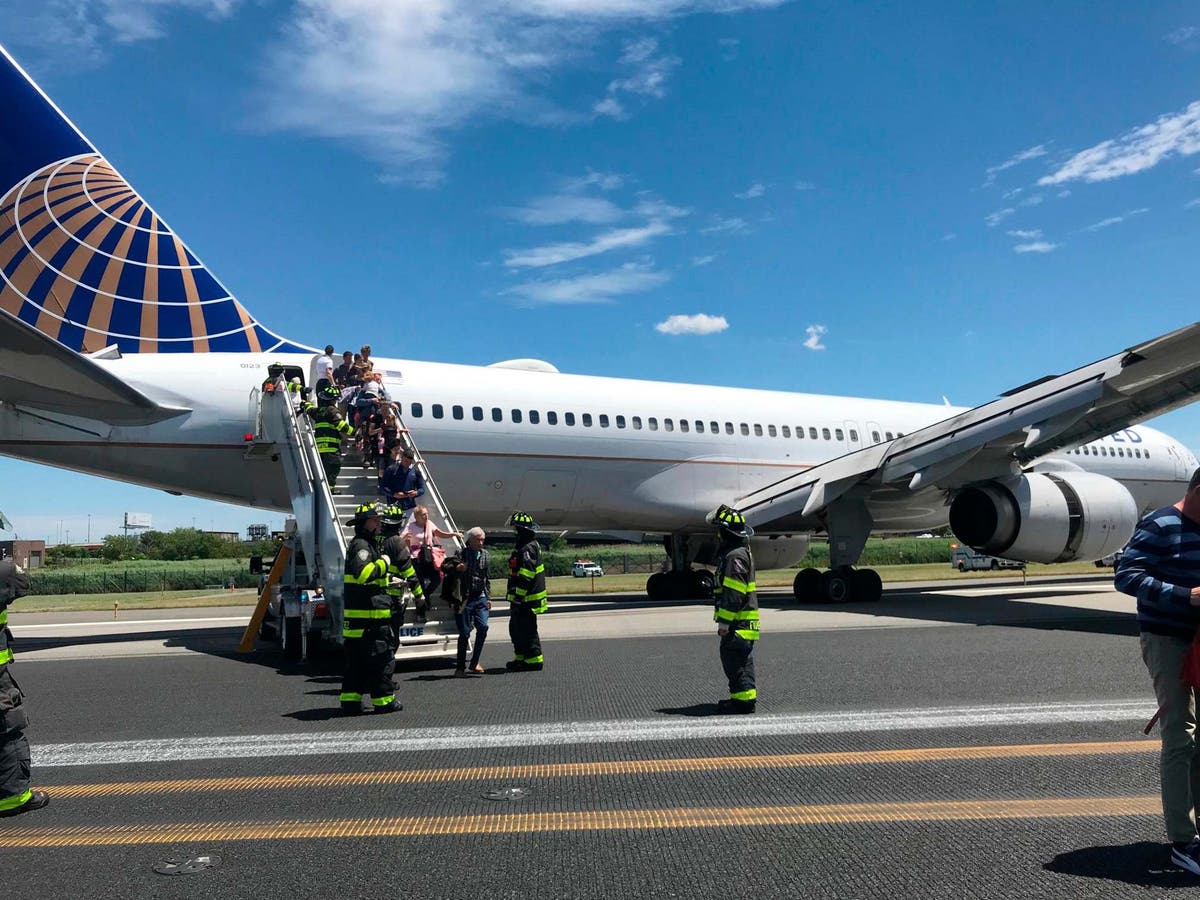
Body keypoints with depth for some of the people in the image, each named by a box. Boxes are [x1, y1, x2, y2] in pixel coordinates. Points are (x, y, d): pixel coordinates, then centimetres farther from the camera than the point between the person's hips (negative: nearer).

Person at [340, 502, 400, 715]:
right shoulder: (361, 545, -12)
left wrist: (390, 581, 29)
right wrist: (383, 562, -15)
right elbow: (362, 573, -28)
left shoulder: (365, 545, 21)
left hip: (354, 615, 11)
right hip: (370, 615, -10)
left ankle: (350, 700, 15)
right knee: (382, 657, -2)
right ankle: (383, 699, 4)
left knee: (356, 659, 12)